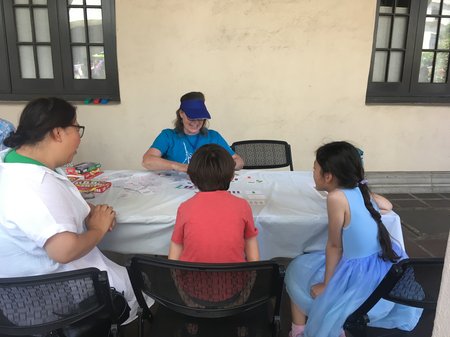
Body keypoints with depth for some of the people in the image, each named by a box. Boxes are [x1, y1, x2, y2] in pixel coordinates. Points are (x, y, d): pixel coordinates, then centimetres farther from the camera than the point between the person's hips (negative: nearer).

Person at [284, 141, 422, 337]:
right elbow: (388, 206, 23)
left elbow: (334, 246, -13)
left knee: (296, 270, 14)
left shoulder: (336, 197, -19)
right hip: (388, 273, 7)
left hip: (362, 281, -7)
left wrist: (325, 285, -3)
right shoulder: (360, 191, 2)